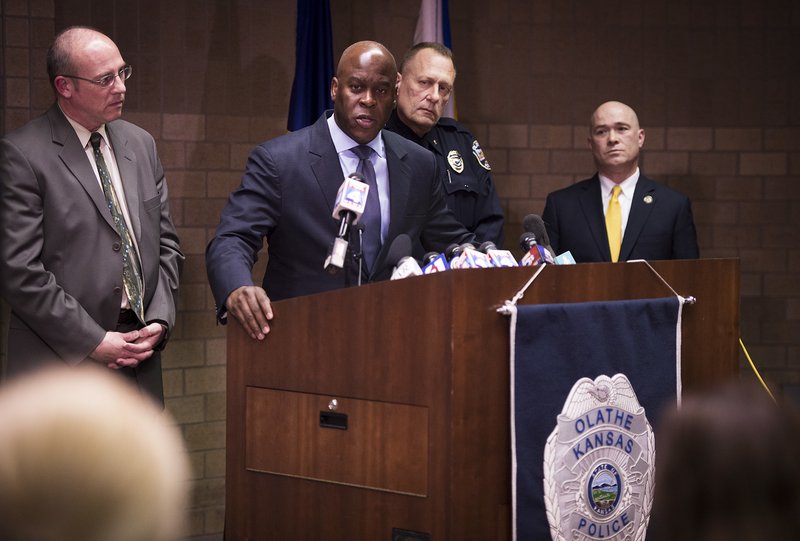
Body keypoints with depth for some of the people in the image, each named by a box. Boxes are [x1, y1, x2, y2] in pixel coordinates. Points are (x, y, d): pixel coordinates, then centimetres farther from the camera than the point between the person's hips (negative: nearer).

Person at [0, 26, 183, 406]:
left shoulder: (141, 144, 13)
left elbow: (165, 243, 16)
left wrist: (160, 319, 1)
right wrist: (93, 342, -13)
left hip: (138, 360, 6)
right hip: (61, 366, -5)